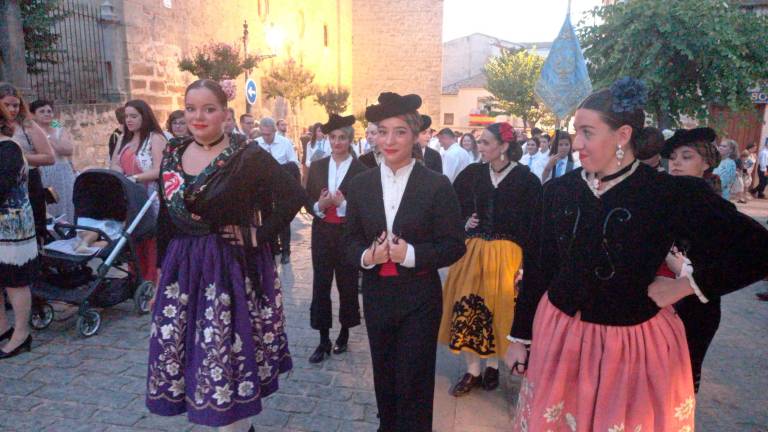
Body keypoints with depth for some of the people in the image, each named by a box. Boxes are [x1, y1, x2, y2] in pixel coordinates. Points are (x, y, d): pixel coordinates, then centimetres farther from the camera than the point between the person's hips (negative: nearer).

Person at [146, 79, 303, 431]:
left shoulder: (247, 156, -12)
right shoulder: (174, 152, 6)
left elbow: (294, 196, -13)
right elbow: (166, 215, 11)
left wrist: (258, 235, -15)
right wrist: (162, 267, 13)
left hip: (232, 266, -6)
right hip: (182, 267, 6)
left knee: (228, 355, 1)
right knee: (183, 348, 15)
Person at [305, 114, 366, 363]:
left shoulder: (360, 170, -7)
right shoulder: (317, 167, 6)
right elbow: (307, 201, 6)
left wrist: (342, 204, -22)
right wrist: (319, 206, -15)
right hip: (322, 233, 3)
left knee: (347, 285, 10)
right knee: (320, 285, 5)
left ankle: (344, 333, 31)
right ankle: (324, 340, 17)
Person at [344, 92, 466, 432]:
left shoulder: (437, 185, -10)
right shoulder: (360, 184, 1)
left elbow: (454, 246, -9)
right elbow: (350, 240, 6)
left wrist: (411, 254, -23)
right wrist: (367, 256, -16)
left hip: (419, 297, -4)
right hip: (376, 295, 4)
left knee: (414, 380, 8)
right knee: (383, 375, 21)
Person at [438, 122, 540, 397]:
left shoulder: (527, 180, -8)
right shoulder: (473, 173, 2)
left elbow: (534, 225, -8)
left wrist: (526, 262, -11)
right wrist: (464, 222, 1)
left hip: (506, 253, -3)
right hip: (472, 250, 3)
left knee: (499, 310, 8)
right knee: (467, 308, 2)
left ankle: (493, 366, 31)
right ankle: (473, 370, 19)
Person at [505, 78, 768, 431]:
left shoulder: (673, 194, -11)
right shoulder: (559, 190, -2)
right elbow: (539, 267, 4)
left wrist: (689, 285, -11)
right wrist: (519, 336, 8)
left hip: (634, 344, -2)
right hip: (558, 334, 3)